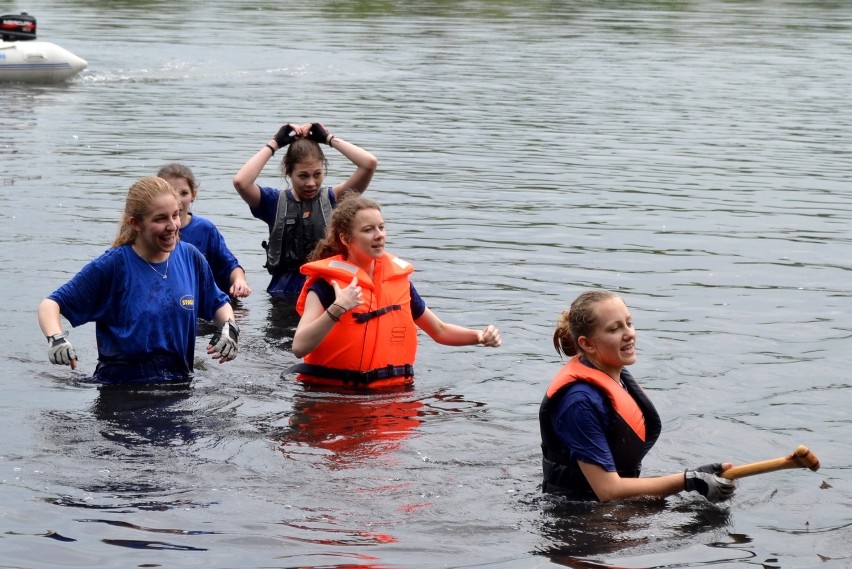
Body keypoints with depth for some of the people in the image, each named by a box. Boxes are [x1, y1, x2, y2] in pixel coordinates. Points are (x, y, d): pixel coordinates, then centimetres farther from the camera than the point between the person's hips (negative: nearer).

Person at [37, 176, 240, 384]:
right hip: (120, 386, -4)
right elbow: (50, 305, -4)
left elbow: (219, 304, 22)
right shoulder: (113, 265, -6)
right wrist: (56, 338, -24)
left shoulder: (190, 258, 5)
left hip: (179, 382, 4)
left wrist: (229, 328, 1)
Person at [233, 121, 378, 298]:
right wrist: (274, 144, -1)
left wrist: (329, 138, 4)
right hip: (285, 293, 1)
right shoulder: (275, 202, 9)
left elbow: (369, 163, -2)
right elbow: (241, 182, -9)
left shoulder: (333, 199, 8)